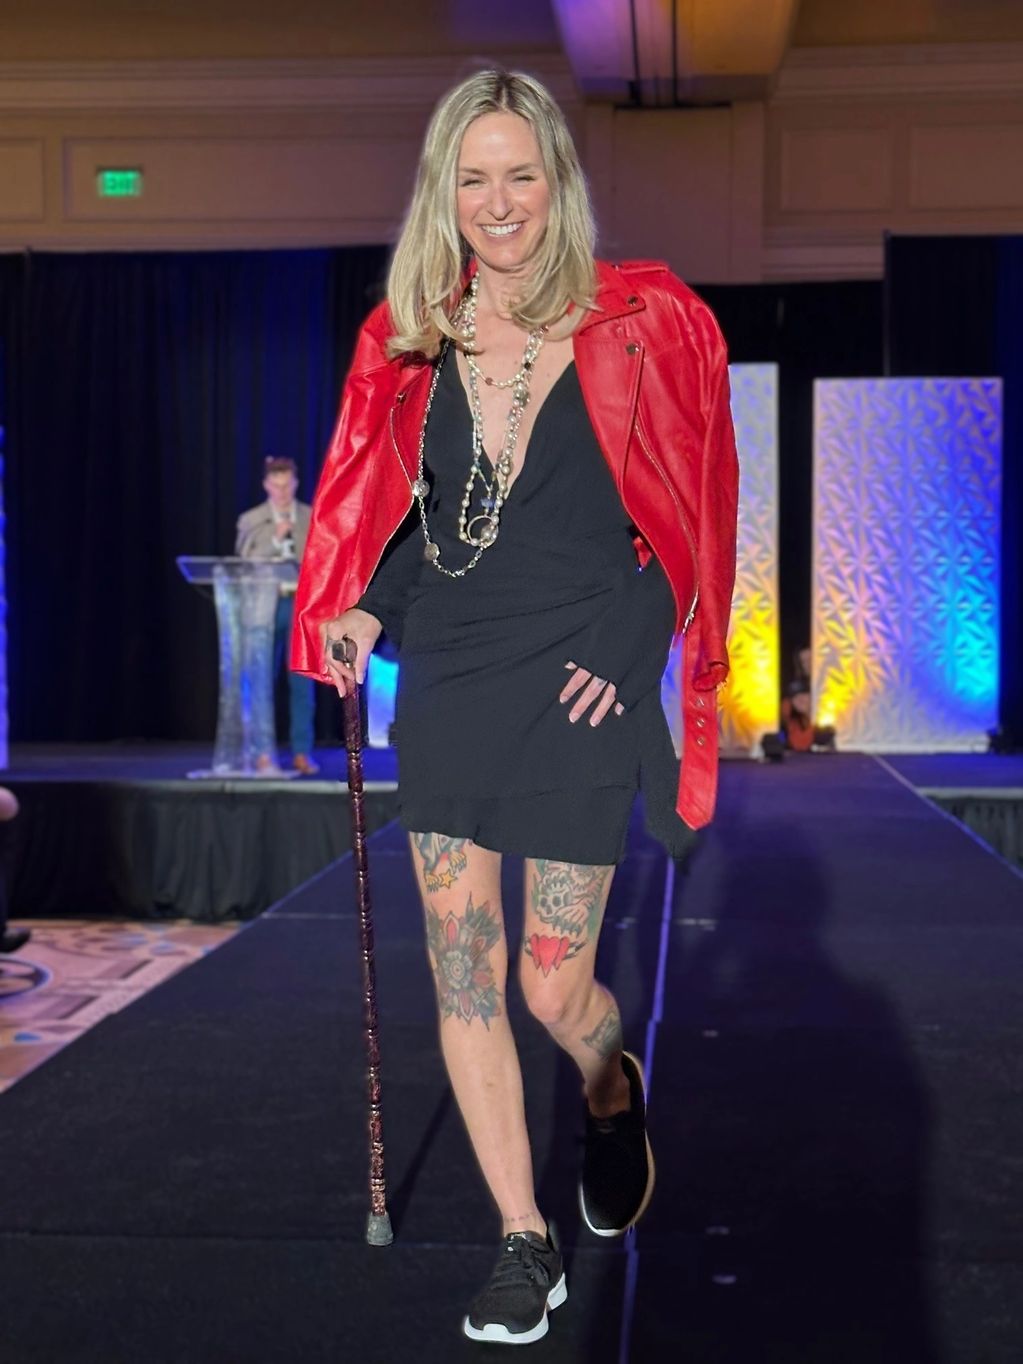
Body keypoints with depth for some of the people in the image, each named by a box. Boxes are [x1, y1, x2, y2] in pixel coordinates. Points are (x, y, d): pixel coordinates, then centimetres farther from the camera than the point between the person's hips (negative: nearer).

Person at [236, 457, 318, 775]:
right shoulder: (250, 520, 5)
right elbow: (245, 564, -3)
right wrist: (275, 539, -13)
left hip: (302, 604, 0)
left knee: (302, 682, -1)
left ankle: (302, 752, 3)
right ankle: (263, 752, 8)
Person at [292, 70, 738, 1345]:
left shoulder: (637, 330, -5)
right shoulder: (409, 342, 6)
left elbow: (680, 520, 0)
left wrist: (627, 652, -9)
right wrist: (363, 615, -1)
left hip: (578, 693, -4)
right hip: (446, 684, 4)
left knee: (553, 985, 0)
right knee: (462, 975, 2)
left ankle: (614, 1099, 38)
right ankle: (525, 1244, 17)